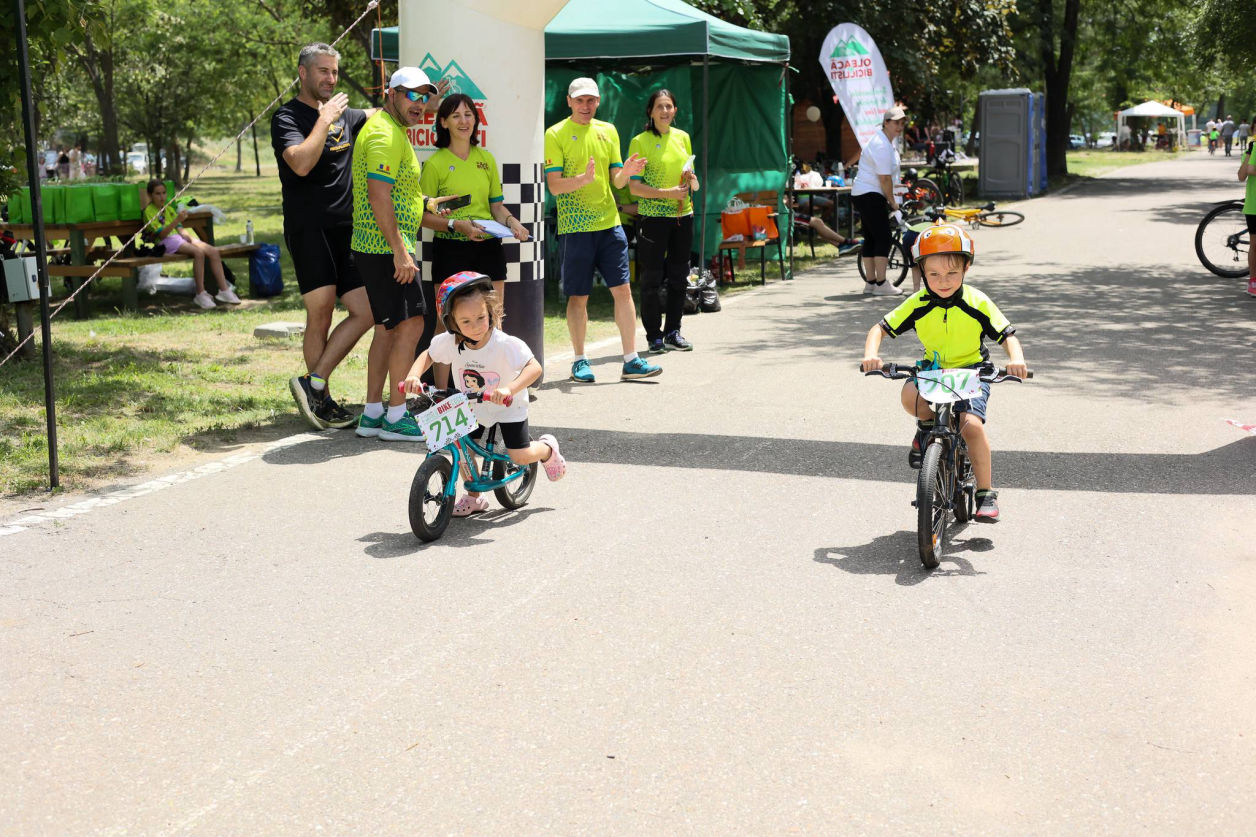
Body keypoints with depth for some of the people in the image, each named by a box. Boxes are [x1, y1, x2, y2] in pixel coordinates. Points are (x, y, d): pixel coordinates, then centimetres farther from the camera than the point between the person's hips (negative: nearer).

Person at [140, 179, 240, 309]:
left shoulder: (169, 208, 21)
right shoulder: (149, 211, -3)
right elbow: (161, 234, -16)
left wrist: (188, 238, -2)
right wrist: (177, 220, -26)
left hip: (178, 237, 8)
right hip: (166, 242, -8)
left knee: (214, 252, -12)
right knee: (198, 252, -32)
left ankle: (224, 290, -10)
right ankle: (200, 294, -28)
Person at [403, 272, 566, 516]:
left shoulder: (505, 344, -33)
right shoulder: (449, 342, -20)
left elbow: (534, 367, -40)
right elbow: (427, 356, -2)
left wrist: (509, 389, -56)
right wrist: (413, 376, -23)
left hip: (508, 407, -4)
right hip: (471, 408, 4)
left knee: (520, 456, -10)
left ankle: (548, 448, 26)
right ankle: (474, 497, 20)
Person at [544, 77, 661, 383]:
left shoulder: (608, 131, 12)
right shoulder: (555, 134, -2)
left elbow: (617, 182, 11)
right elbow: (554, 186, -9)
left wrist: (626, 172, -11)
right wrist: (584, 179, -27)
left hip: (609, 223, 4)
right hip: (575, 227, -4)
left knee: (622, 289, -1)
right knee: (578, 296, 1)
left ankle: (631, 360, 3)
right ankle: (579, 361, 14)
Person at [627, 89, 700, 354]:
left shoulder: (683, 137, 11)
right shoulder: (639, 142, -5)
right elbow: (633, 186, -9)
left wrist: (692, 181, -2)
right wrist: (666, 193, -19)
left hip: (682, 215, 5)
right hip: (653, 216, -5)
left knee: (679, 276, 8)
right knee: (652, 278, -1)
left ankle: (673, 332, 18)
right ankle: (654, 335, 8)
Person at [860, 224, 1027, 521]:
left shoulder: (978, 303, -11)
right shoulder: (917, 304, -8)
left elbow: (1007, 335, -10)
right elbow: (880, 328, -6)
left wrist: (1016, 359, -31)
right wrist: (871, 354, -27)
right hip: (932, 369, 2)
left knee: (971, 423, -26)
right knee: (910, 395, -33)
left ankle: (986, 492, -8)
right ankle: (927, 425, 4)